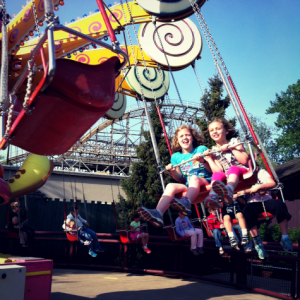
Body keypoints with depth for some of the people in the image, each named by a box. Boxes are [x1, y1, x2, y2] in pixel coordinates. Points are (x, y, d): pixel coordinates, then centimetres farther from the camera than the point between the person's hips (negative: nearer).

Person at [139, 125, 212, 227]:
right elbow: (181, 179, 15)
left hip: (205, 181, -3)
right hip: (188, 186, 3)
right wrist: (173, 172, -5)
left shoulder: (201, 149, 9)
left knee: (194, 178, -35)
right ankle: (158, 213, -47)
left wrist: (203, 161, -12)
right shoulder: (176, 157, 16)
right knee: (171, 186, -26)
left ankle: (186, 202, -64)